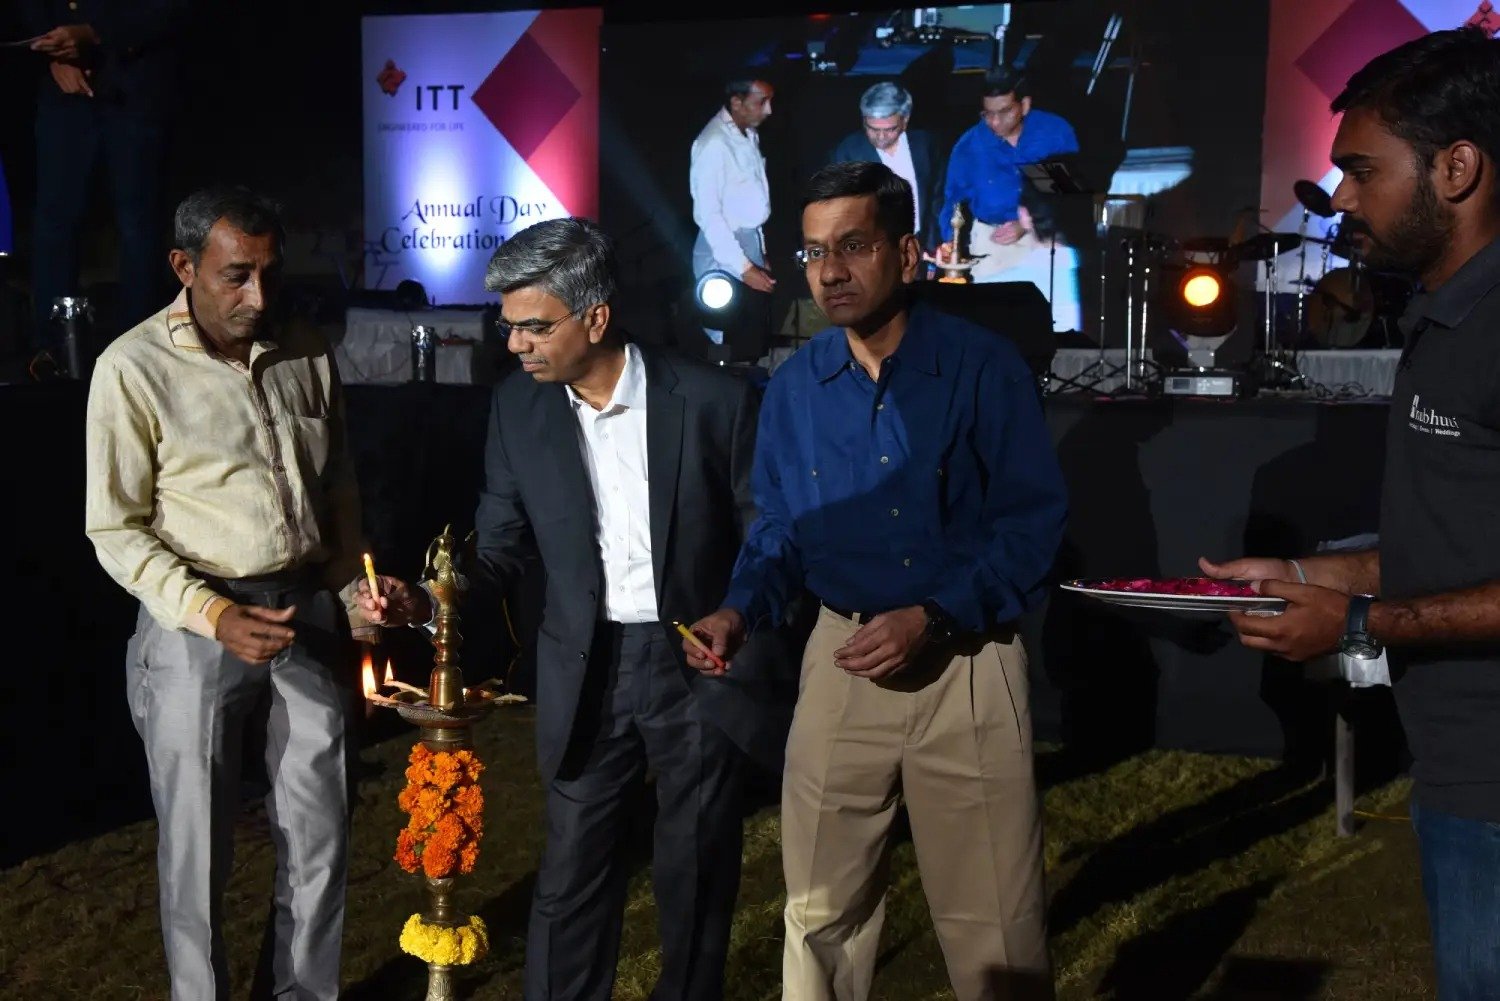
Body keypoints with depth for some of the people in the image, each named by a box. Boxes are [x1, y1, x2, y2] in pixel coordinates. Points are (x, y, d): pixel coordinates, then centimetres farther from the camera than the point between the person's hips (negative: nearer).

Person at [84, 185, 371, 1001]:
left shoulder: (308, 358, 3)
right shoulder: (134, 368, -11)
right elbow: (115, 529, -9)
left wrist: (351, 587, 8)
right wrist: (214, 615, -20)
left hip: (309, 613, 4)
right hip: (197, 627, -4)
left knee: (319, 832, 14)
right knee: (198, 841, 9)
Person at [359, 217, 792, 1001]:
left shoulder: (712, 399, -13)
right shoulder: (518, 408, -4)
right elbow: (500, 548, 0)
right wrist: (428, 602, -18)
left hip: (700, 667, -2)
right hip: (587, 676, 2)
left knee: (696, 875, 14)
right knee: (571, 878, 8)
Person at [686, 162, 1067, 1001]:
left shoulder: (984, 367, -11)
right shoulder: (794, 388, 0)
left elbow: (1033, 520, -11)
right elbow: (781, 529, 8)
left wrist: (931, 620, -20)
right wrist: (741, 611, -11)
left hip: (968, 662, -3)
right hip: (843, 658, 3)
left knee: (991, 918, 10)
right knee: (821, 906, 15)